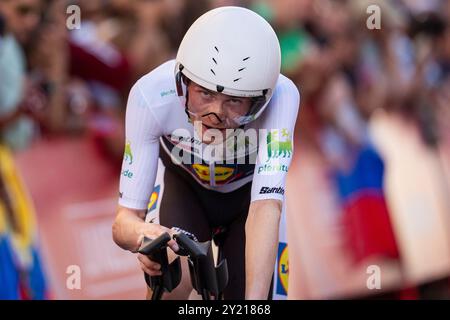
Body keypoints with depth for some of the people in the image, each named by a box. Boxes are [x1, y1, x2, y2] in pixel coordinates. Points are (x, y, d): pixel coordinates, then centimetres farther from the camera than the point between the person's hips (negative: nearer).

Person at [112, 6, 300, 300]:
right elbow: (126, 217, -35)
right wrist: (142, 234, -60)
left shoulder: (280, 96, -40)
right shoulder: (151, 96, -38)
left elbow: (266, 208, -48)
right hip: (186, 188, -1)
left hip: (248, 194, 1)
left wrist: (254, 299, -62)